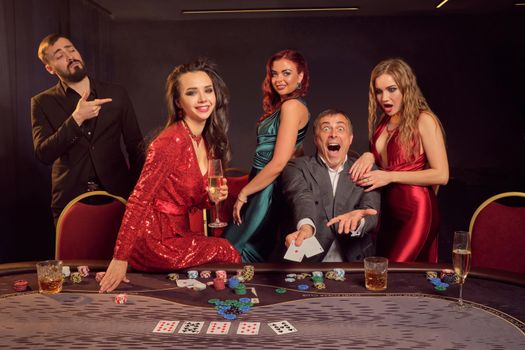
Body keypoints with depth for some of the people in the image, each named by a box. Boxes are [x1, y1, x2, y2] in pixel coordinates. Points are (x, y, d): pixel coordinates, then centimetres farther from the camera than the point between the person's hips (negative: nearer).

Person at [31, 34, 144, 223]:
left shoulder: (116, 94, 5)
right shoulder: (43, 103, 1)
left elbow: (135, 146, 9)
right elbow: (43, 154, -10)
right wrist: (76, 119, -20)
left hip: (117, 195, 1)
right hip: (69, 200, -1)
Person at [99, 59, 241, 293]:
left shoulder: (208, 142, 5)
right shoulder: (172, 141, -22)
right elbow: (138, 201, -22)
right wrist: (120, 259, -24)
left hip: (178, 234, 8)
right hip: (156, 242, -8)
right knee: (228, 253, -5)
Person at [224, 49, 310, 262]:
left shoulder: (292, 106, -15)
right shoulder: (282, 106, 14)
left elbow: (278, 164, -22)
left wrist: (243, 193, -12)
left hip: (268, 190, -9)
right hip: (265, 187, 9)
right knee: (257, 252, 18)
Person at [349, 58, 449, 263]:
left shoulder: (424, 120, -11)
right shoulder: (383, 121, 9)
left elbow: (441, 175, -15)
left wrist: (390, 177, -17)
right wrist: (369, 156, -1)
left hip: (415, 210, -7)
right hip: (388, 208, 7)